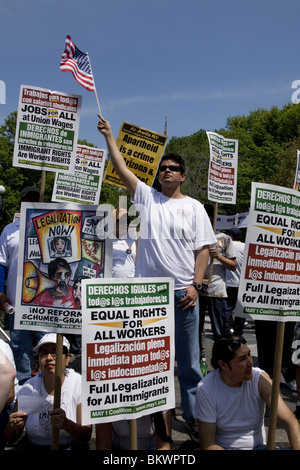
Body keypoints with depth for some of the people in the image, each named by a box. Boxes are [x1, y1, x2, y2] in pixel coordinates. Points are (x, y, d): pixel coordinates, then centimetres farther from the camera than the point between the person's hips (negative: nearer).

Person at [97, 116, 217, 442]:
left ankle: (193, 416, 22)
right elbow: (122, 169, 3)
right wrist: (108, 136, 0)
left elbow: (202, 249, 1)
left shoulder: (194, 207, 5)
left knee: (188, 359, 8)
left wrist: (195, 285, -8)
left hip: (183, 292, -1)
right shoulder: (146, 197, 9)